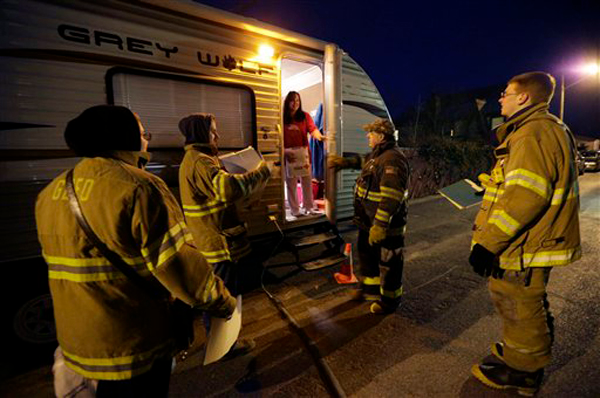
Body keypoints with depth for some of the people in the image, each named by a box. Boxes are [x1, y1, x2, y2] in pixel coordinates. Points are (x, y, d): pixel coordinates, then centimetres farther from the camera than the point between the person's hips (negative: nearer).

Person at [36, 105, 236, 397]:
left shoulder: (51, 193, 2)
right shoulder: (139, 188, -24)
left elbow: (65, 262, 11)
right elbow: (181, 266, -27)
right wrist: (224, 304, -12)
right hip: (134, 350, -6)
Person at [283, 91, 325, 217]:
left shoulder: (304, 116, 2)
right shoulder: (282, 118, 0)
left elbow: (313, 129, -11)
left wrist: (319, 136, -32)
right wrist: (284, 151, -14)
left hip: (302, 152, 1)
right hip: (288, 153, -1)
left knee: (307, 180, 7)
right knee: (291, 182, 5)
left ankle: (308, 207, 20)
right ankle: (294, 209, 16)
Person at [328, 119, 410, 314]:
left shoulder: (393, 159, -25)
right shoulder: (378, 154, 8)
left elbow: (390, 197, -32)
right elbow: (364, 161, 33)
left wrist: (380, 225, -33)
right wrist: (344, 162, 30)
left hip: (386, 225, -10)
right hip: (369, 221, 11)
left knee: (388, 263, 9)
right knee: (367, 254, 25)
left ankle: (390, 300, 29)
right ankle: (371, 288, 47)